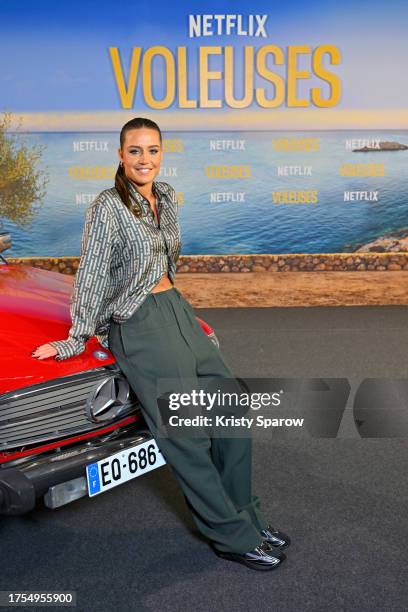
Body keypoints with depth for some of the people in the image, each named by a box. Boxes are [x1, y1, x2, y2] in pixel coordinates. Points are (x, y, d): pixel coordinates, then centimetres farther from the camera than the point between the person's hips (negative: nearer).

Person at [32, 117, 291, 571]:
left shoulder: (166, 197, 11)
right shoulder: (108, 207, -11)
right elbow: (91, 276, -11)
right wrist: (76, 340, -9)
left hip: (177, 310, 8)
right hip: (139, 325, -8)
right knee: (188, 438, -5)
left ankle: (246, 518, 20)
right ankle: (232, 537, 7)